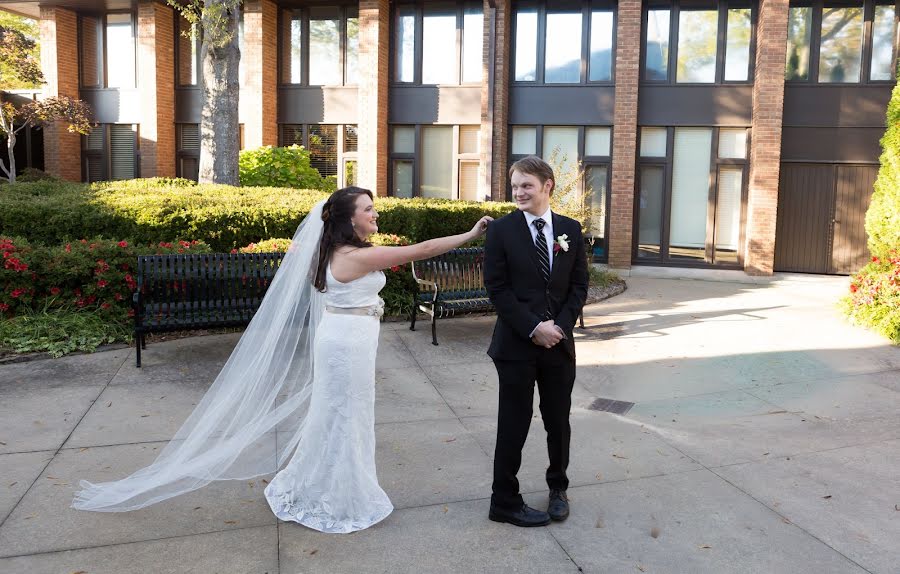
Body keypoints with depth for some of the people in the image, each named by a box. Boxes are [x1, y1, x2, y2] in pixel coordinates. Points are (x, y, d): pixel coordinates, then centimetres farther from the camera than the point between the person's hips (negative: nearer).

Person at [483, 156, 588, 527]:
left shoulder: (571, 230, 6)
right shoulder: (501, 230, -4)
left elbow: (579, 285, 7)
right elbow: (497, 288, -8)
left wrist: (560, 325, -7)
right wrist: (533, 328, -14)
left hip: (559, 342, 3)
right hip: (516, 344, -3)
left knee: (558, 422, 14)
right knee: (514, 426, 4)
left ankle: (558, 487, 37)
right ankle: (505, 502, 19)